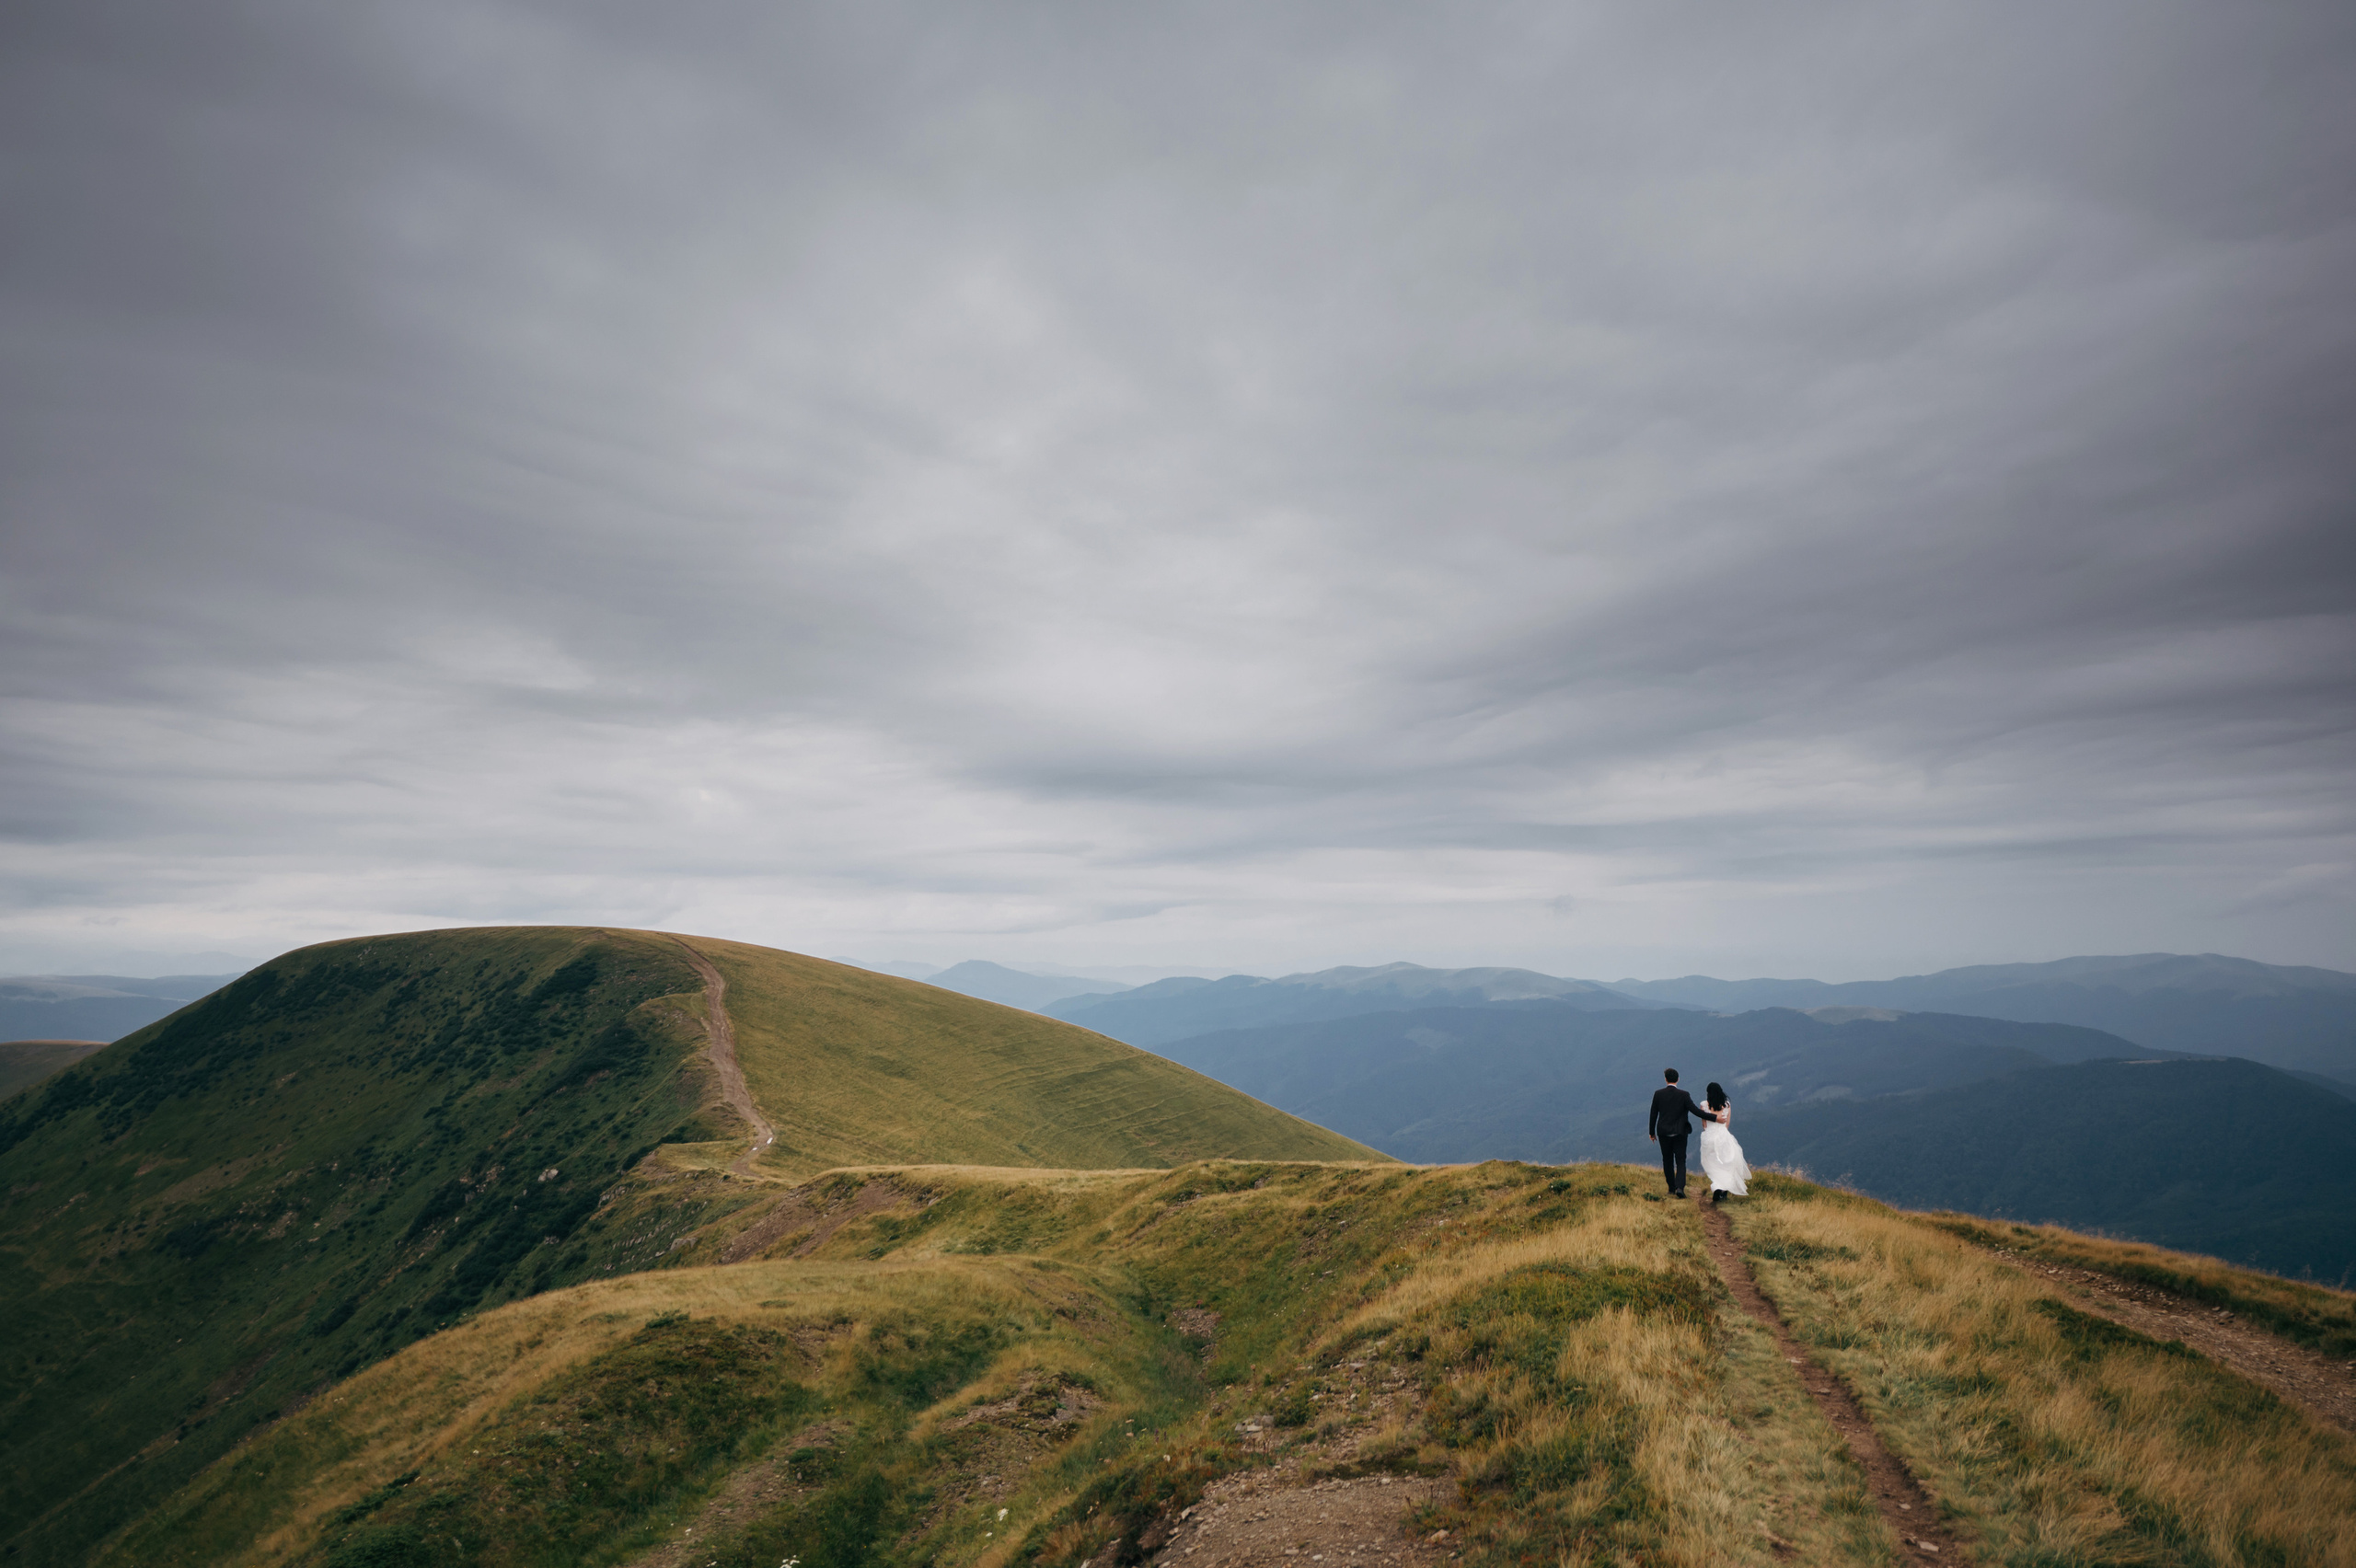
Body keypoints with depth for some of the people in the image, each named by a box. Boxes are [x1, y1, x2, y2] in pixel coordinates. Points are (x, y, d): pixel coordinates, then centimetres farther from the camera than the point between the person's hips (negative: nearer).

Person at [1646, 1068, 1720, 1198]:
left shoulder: (1658, 1094, -5)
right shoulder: (1683, 1095, -10)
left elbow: (1653, 1114, 0)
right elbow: (1695, 1111, -14)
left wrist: (1651, 1132, 10)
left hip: (1664, 1133, 1)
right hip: (1680, 1134, -1)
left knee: (1667, 1161, 15)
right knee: (1680, 1162, 4)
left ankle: (1672, 1189, 19)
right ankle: (1680, 1187, -14)